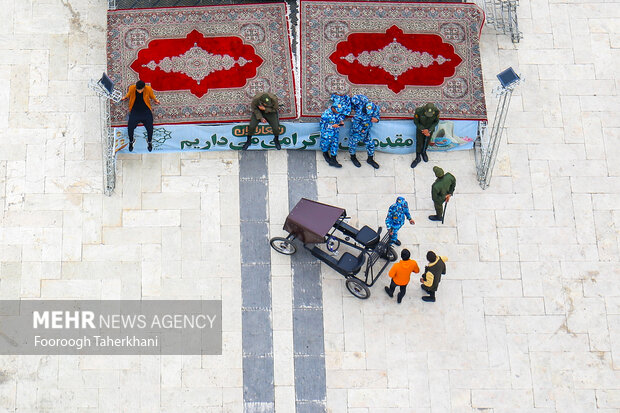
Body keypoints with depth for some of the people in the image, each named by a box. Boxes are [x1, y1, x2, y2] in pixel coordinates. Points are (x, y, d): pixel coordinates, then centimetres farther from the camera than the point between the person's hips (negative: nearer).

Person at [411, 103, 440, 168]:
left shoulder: (436, 111, -32)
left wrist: (429, 131, -21)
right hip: (420, 128, -2)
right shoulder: (419, 111, -37)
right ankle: (417, 158, 34)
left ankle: (423, 152, 53)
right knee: (419, 143, 12)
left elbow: (436, 121, -12)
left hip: (430, 128, 2)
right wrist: (423, 130, -26)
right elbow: (416, 122, -19)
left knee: (426, 142, 23)